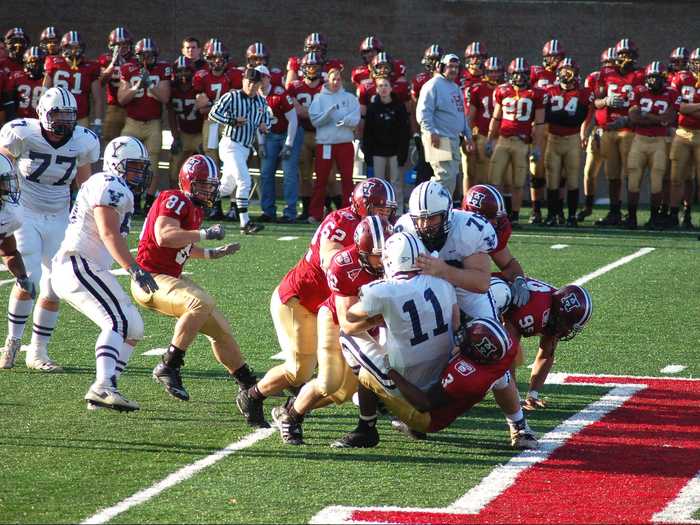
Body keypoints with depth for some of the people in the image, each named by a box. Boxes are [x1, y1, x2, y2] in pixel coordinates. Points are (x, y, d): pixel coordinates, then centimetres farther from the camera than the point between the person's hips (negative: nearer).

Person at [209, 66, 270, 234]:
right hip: (231, 144, -8)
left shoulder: (261, 102, 12)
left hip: (245, 148, 8)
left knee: (226, 188, 15)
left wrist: (265, 126, 0)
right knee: (244, 182, -17)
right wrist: (232, 122, -22)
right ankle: (245, 223, -18)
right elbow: (213, 113, -13)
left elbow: (267, 120, 23)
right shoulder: (231, 97, -8)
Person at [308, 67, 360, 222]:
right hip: (324, 142, 0)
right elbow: (314, 120, -3)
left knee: (347, 178, 1)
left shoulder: (350, 98, 9)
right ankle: (315, 213, 5)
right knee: (321, 179, 1)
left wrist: (345, 120, -21)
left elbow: (355, 119, -2)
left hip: (345, 143, 1)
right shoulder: (319, 98, 8)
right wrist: (328, 113, -18)